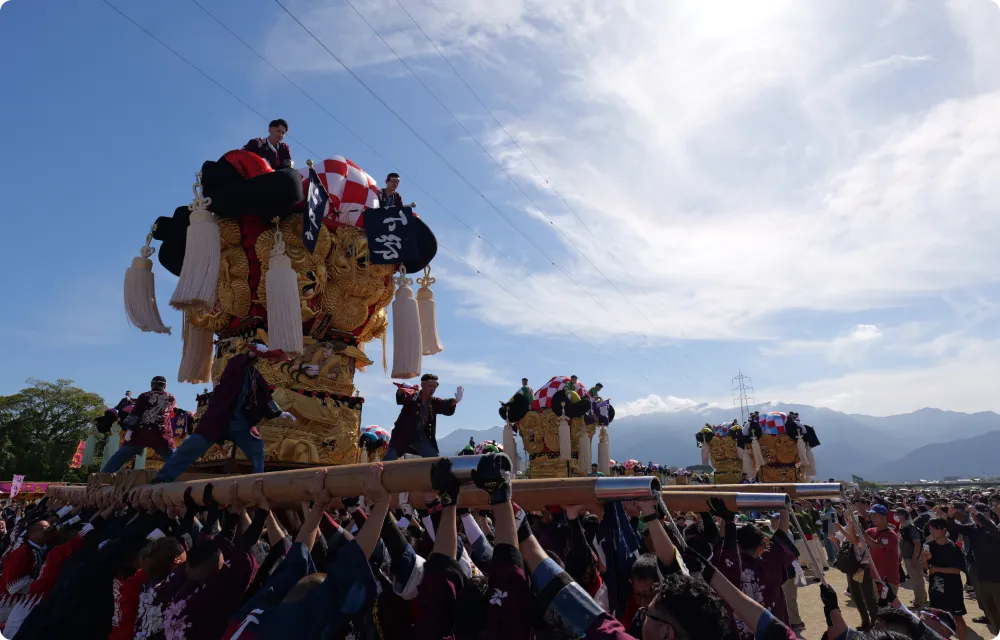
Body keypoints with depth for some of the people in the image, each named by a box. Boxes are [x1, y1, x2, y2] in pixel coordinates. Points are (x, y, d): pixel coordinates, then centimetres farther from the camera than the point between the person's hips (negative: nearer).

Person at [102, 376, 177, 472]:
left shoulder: (144, 396, 14)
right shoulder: (171, 399, 19)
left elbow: (135, 413, 2)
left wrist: (129, 430, -3)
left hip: (141, 433, 0)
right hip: (161, 436, 0)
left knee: (118, 458, 8)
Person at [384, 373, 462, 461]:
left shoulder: (434, 402, 1)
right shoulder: (412, 396, -11)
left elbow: (448, 407, -13)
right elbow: (401, 398, -32)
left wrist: (455, 401, -37)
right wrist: (401, 391, -57)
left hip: (421, 437, 4)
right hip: (403, 436, -4)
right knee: (388, 460, -6)